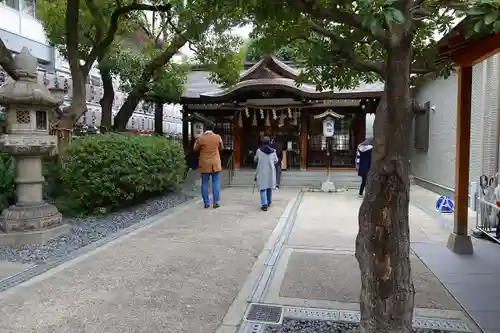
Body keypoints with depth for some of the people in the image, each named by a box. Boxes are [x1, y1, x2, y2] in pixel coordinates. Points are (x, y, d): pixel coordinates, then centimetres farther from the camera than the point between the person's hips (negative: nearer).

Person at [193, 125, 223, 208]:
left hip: (204, 164, 0)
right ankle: (215, 202, 3)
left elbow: (195, 148, 9)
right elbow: (221, 148, 14)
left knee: (205, 184, 7)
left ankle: (206, 203, 8)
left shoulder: (200, 138, -6)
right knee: (216, 183, 4)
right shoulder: (218, 137, -2)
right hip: (215, 164, 0)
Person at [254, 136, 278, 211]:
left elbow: (255, 159, 8)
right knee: (269, 187, 18)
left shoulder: (259, 150, -6)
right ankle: (269, 202, 32)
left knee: (262, 188, -3)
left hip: (262, 172, -2)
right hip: (270, 171, 3)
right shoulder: (273, 151, -3)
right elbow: (276, 161, 6)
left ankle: (264, 204, -15)